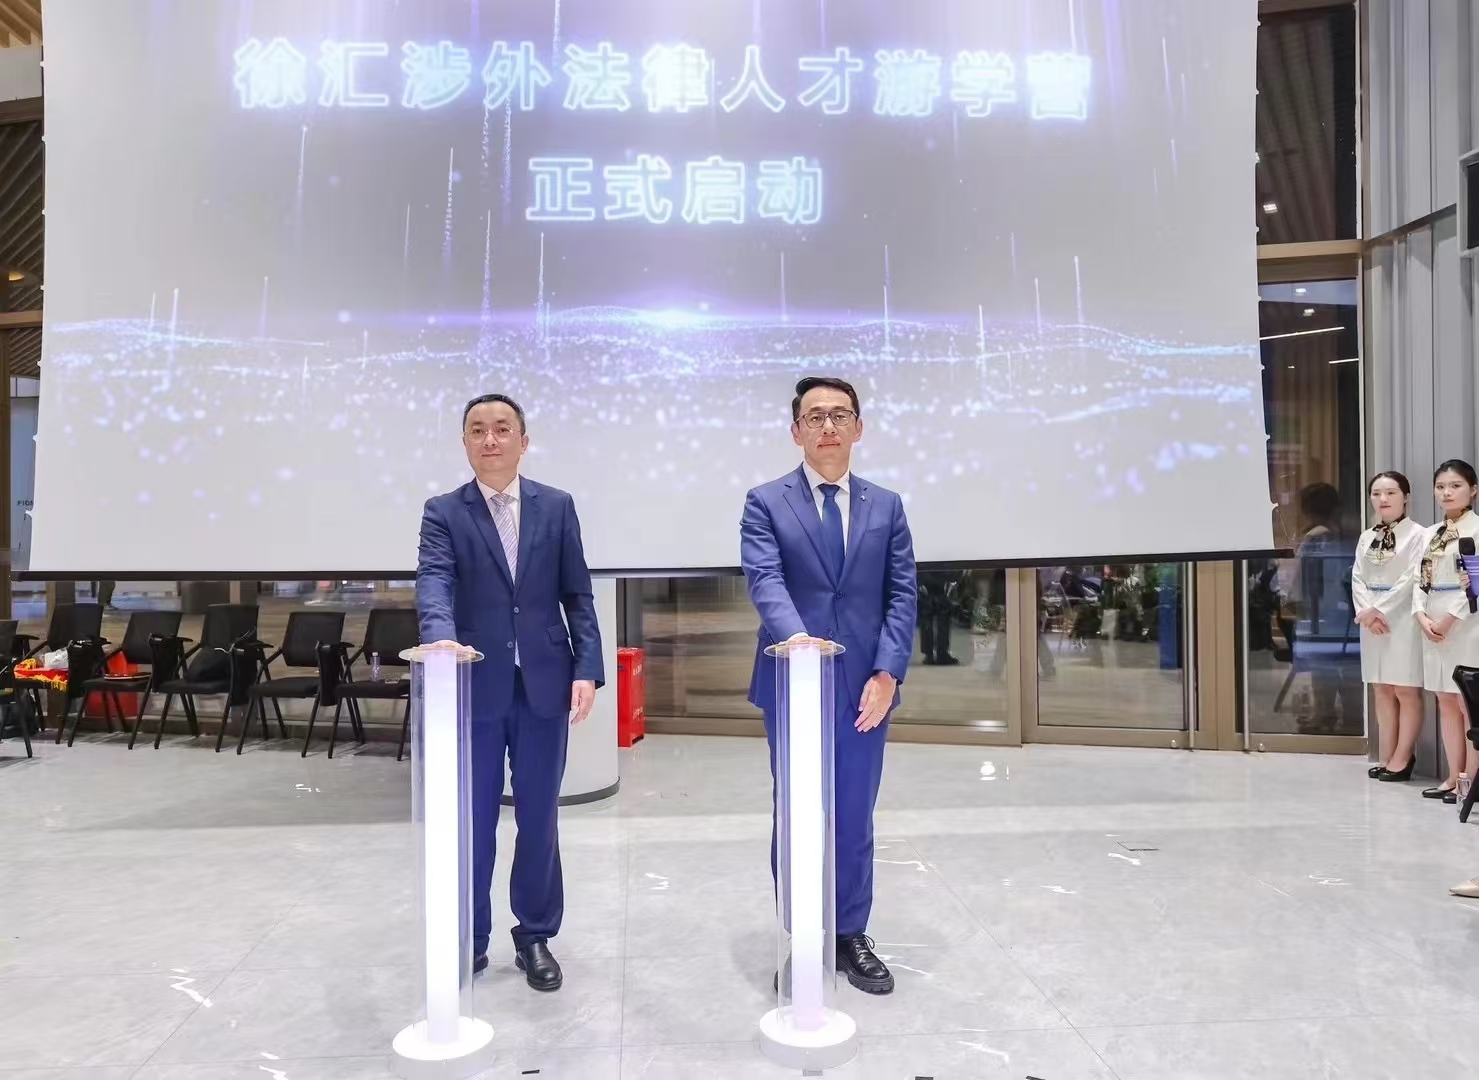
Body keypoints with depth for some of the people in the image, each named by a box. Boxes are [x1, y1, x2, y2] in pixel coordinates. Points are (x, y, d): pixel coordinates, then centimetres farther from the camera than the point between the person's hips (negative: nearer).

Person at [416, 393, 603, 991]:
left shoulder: (557, 507, 5)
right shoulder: (443, 513, 1)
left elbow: (577, 594, 3)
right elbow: (434, 582, -16)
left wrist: (586, 668, -7)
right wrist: (442, 637, -37)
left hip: (544, 684, 1)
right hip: (475, 685, -1)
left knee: (539, 817, 11)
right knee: (472, 820, 10)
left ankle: (535, 936, 28)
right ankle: (469, 938, 28)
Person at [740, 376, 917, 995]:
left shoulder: (886, 506, 9)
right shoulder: (766, 503, 0)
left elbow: (903, 595, 4)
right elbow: (765, 581, -15)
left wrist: (887, 673, -8)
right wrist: (795, 636, -34)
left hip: (864, 685, 2)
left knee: (855, 816, 11)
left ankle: (851, 937, 27)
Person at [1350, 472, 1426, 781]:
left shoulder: (1416, 534, -5)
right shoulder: (1366, 537, 12)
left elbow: (1412, 580, -13)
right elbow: (1357, 578, 7)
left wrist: (1380, 610, -15)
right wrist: (1365, 611, -9)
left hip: (1403, 619, -6)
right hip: (1372, 618, 6)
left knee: (1406, 691, -1)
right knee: (1381, 690, 8)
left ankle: (1402, 759, 5)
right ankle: (1387, 757, 14)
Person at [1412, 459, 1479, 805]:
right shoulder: (1430, 534, 15)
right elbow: (1419, 580, 11)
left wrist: (1450, 617, -16)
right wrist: (1421, 615, -4)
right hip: (1434, 623, 7)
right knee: (1446, 702, 9)